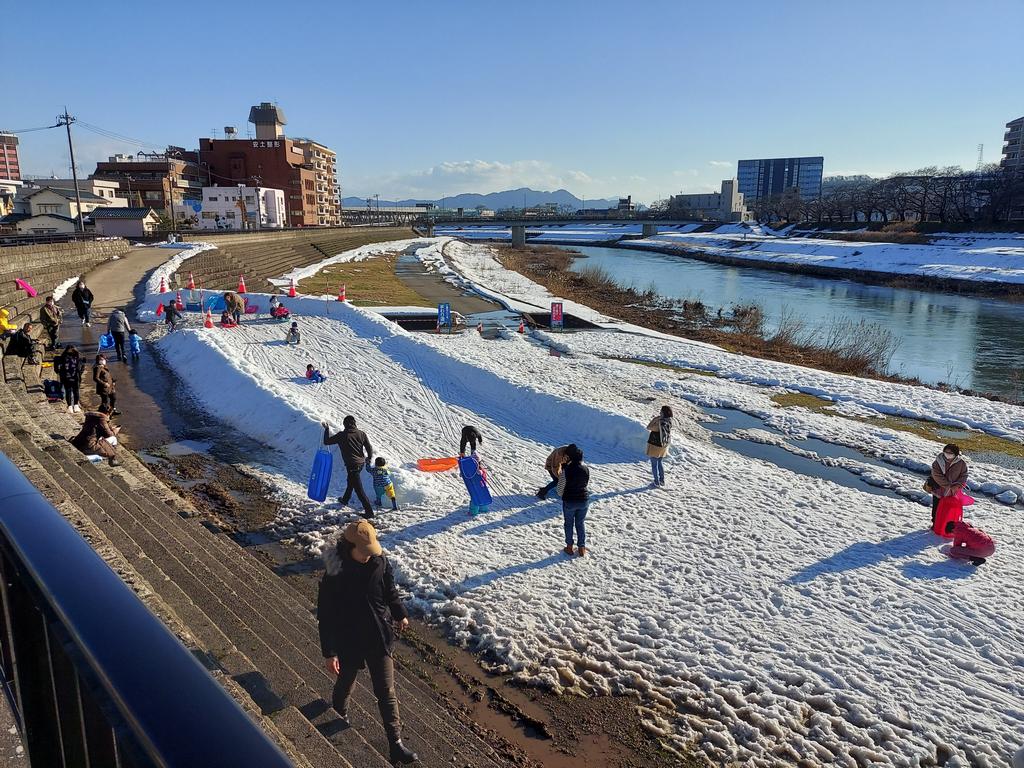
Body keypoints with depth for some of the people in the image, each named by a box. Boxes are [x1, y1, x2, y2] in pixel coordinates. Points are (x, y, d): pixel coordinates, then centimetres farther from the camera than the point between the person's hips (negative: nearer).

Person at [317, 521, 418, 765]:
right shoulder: (334, 575, -23)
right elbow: (326, 616, -17)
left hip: (380, 639, 2)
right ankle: (339, 719, 54)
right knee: (345, 685, 23)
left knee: (386, 693, 8)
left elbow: (390, 591, 5)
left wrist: (400, 614, 14)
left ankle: (395, 744, 19)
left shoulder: (380, 563, -13)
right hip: (349, 642, -2)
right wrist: (330, 652, -16)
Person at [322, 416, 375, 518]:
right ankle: (345, 499, 52)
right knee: (350, 481, 31)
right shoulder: (361, 434, -2)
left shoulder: (342, 435, -13)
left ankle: (369, 511, -4)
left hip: (352, 465, -6)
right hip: (361, 463, 6)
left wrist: (326, 429, 10)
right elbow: (369, 448, 2)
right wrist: (369, 458, 22)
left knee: (359, 489, -3)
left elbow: (326, 442, -3)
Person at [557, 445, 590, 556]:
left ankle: (569, 547, 26)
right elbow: (587, 485, 3)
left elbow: (560, 488, -11)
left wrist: (561, 495, 10)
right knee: (581, 523, 18)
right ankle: (582, 548, 24)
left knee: (569, 524, 17)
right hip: (584, 501, 3)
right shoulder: (586, 469, -11)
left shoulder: (566, 470, -21)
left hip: (569, 501, -3)